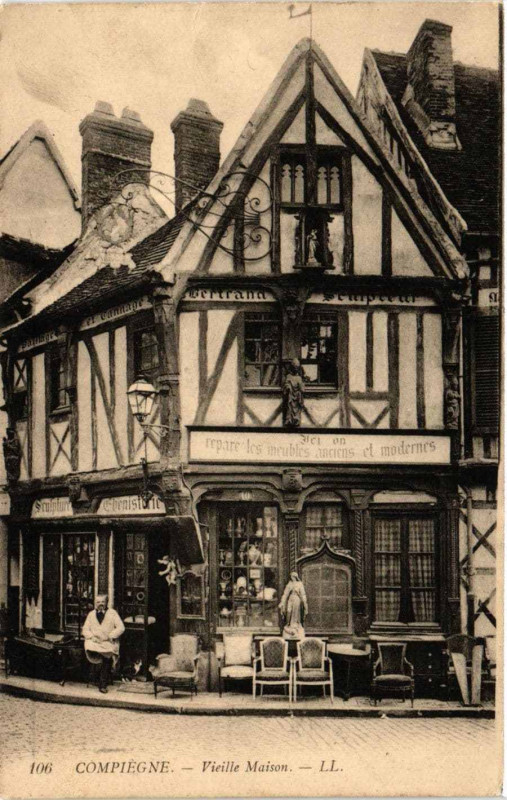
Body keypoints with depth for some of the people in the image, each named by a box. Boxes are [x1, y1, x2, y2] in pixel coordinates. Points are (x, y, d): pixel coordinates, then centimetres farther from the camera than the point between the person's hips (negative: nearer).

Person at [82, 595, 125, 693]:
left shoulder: (112, 613, 12)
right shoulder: (91, 614, 20)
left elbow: (121, 628, 2)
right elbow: (85, 630, 15)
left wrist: (109, 636, -10)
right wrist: (92, 636, -6)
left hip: (108, 642, -2)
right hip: (94, 641, 2)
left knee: (108, 654, -32)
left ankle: (103, 684, -25)